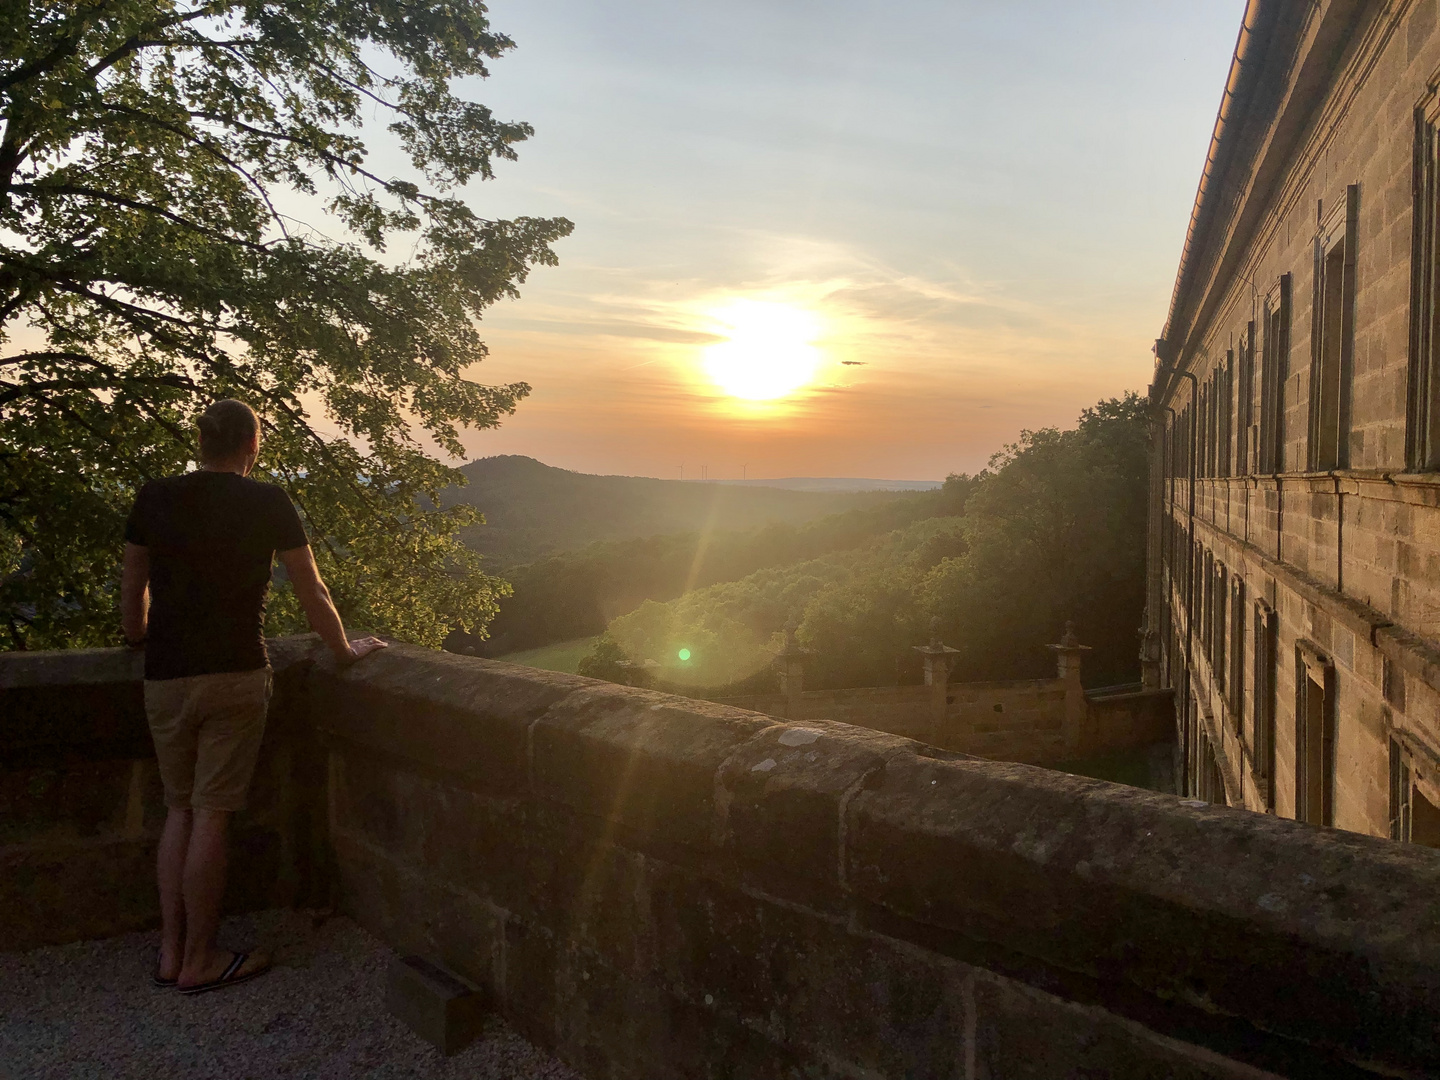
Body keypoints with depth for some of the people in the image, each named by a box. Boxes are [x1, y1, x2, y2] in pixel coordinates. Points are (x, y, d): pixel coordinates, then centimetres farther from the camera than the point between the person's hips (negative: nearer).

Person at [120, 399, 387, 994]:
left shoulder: (154, 498, 4)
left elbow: (132, 588, 13)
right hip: (235, 676, -4)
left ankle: (170, 952, 21)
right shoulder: (267, 503, -6)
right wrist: (345, 649, 12)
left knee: (179, 810, 15)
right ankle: (199, 961, 12)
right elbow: (311, 592, -2)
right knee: (210, 816, 2)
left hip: (165, 677, 4)